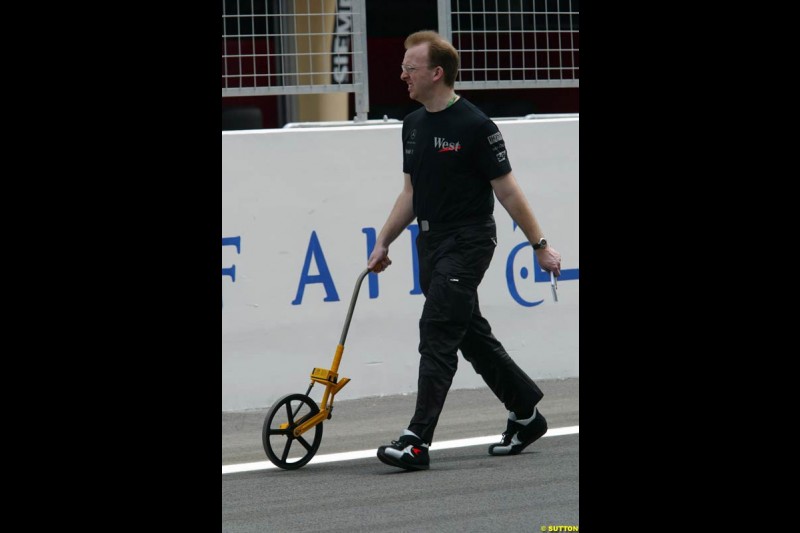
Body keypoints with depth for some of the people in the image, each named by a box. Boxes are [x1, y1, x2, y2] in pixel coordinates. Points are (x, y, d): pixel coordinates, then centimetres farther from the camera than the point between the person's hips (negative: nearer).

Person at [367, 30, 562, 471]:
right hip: (431, 244, 8)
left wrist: (540, 245, -6)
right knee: (472, 335, 13)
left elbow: (507, 190, -9)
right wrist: (383, 243, 15)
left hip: (468, 241, -8)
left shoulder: (475, 127, -13)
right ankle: (526, 415, 28)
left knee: (437, 334, -14)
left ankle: (418, 441, -17)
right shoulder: (414, 125, 10)